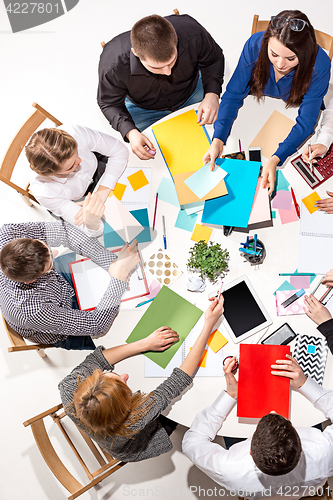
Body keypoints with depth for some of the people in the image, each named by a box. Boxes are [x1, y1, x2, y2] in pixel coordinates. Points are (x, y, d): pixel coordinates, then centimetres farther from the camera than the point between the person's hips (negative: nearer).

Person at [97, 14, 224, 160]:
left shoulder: (192, 32, -36)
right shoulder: (112, 64, -39)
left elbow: (214, 60, -15)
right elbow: (109, 103, -21)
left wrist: (212, 94, -32)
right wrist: (130, 132, -38)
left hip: (192, 94, 2)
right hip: (143, 108, -1)